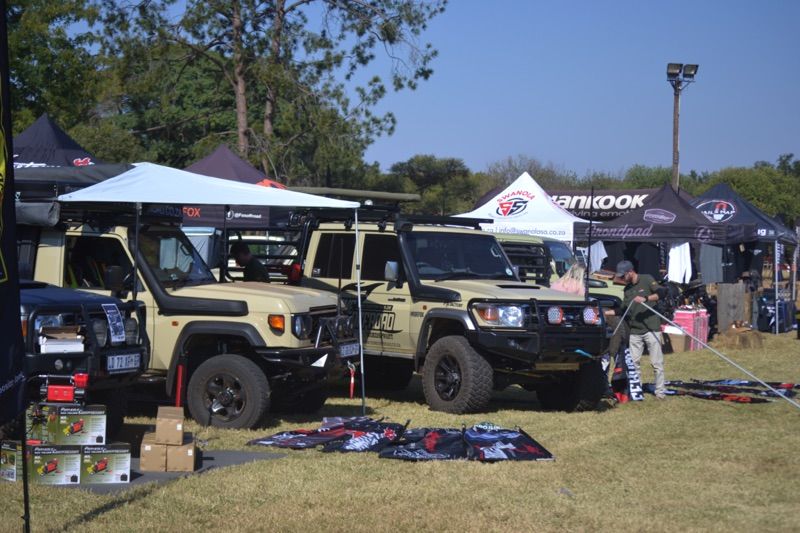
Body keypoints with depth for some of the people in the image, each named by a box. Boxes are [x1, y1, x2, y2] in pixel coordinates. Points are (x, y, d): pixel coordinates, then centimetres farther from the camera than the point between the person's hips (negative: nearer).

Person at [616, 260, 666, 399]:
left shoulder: (647, 279, -1)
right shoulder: (627, 288, 16)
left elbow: (661, 294, -9)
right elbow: (624, 309, 18)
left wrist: (646, 298, -21)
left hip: (651, 329, -6)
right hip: (635, 330, 6)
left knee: (657, 362, -3)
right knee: (634, 362, 2)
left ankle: (660, 391, 2)